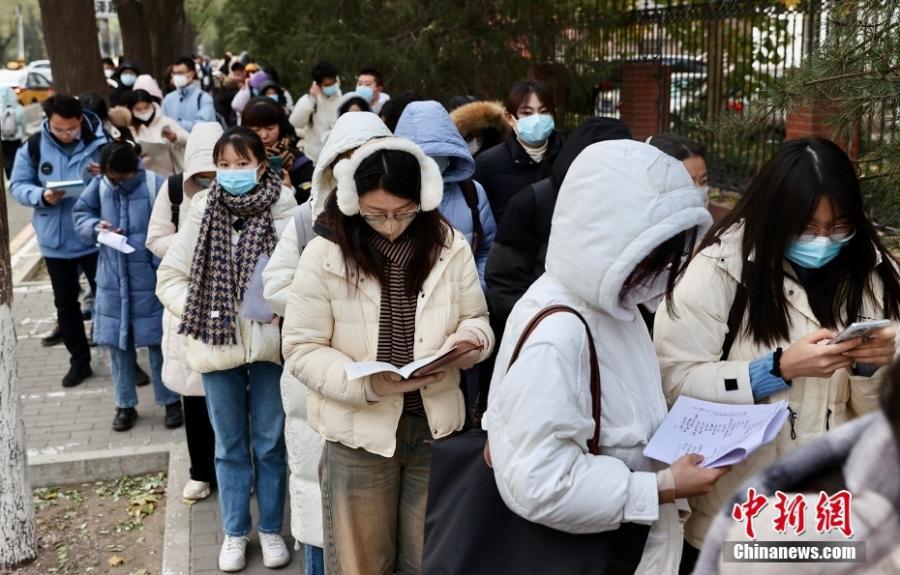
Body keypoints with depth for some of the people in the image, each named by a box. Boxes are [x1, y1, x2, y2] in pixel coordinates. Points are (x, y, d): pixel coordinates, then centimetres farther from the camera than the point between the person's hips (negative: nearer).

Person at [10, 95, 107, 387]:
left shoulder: (99, 143, -10)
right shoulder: (33, 147, -5)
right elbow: (17, 186, 0)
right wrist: (41, 196, -20)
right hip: (55, 241, 3)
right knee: (65, 303, 14)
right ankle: (79, 361, 29)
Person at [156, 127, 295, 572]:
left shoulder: (282, 210, -8)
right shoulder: (203, 212, -1)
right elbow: (169, 276, 3)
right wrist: (200, 310, -9)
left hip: (268, 341, -2)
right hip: (216, 344, 2)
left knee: (269, 442, 12)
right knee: (230, 445, 15)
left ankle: (271, 529, 29)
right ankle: (235, 532, 30)